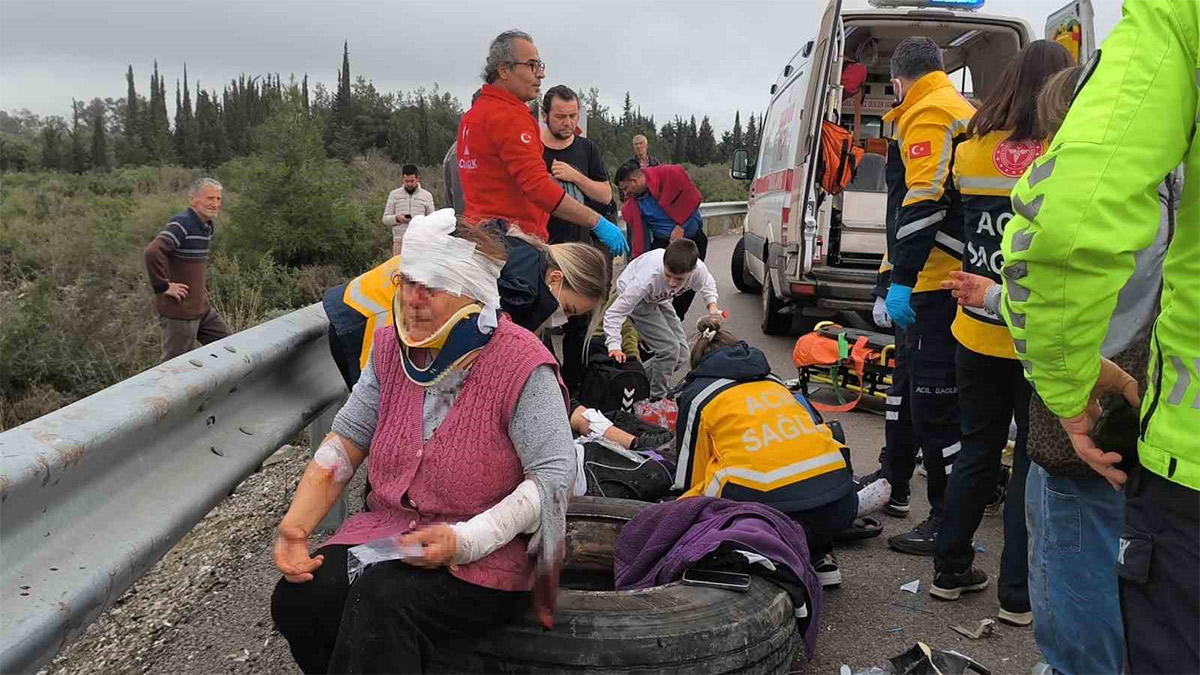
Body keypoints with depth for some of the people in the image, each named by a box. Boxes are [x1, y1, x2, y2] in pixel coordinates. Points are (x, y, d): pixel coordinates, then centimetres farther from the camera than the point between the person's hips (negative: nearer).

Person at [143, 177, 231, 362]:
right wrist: (163, 286, -24)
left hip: (202, 308, 9)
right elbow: (152, 252, -33)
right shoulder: (181, 225, -18)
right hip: (179, 311, -9)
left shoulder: (207, 226, 10)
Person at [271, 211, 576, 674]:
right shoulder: (391, 347, 5)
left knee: (381, 600, -32)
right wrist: (295, 524, -8)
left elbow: (554, 473, -18)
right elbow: (345, 443, 7)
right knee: (298, 598, -18)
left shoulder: (520, 364, -16)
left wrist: (465, 540, -25)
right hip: (386, 530, 6)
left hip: (486, 555, -6)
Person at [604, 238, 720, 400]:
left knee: (681, 355, 3)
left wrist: (712, 305, -20)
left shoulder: (698, 269, -30)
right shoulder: (648, 279, -44)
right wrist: (614, 346, -49)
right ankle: (657, 399, 0)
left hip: (659, 299, 6)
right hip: (633, 295, -6)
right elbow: (614, 313, -38)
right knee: (669, 349, -19)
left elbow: (708, 284, -2)